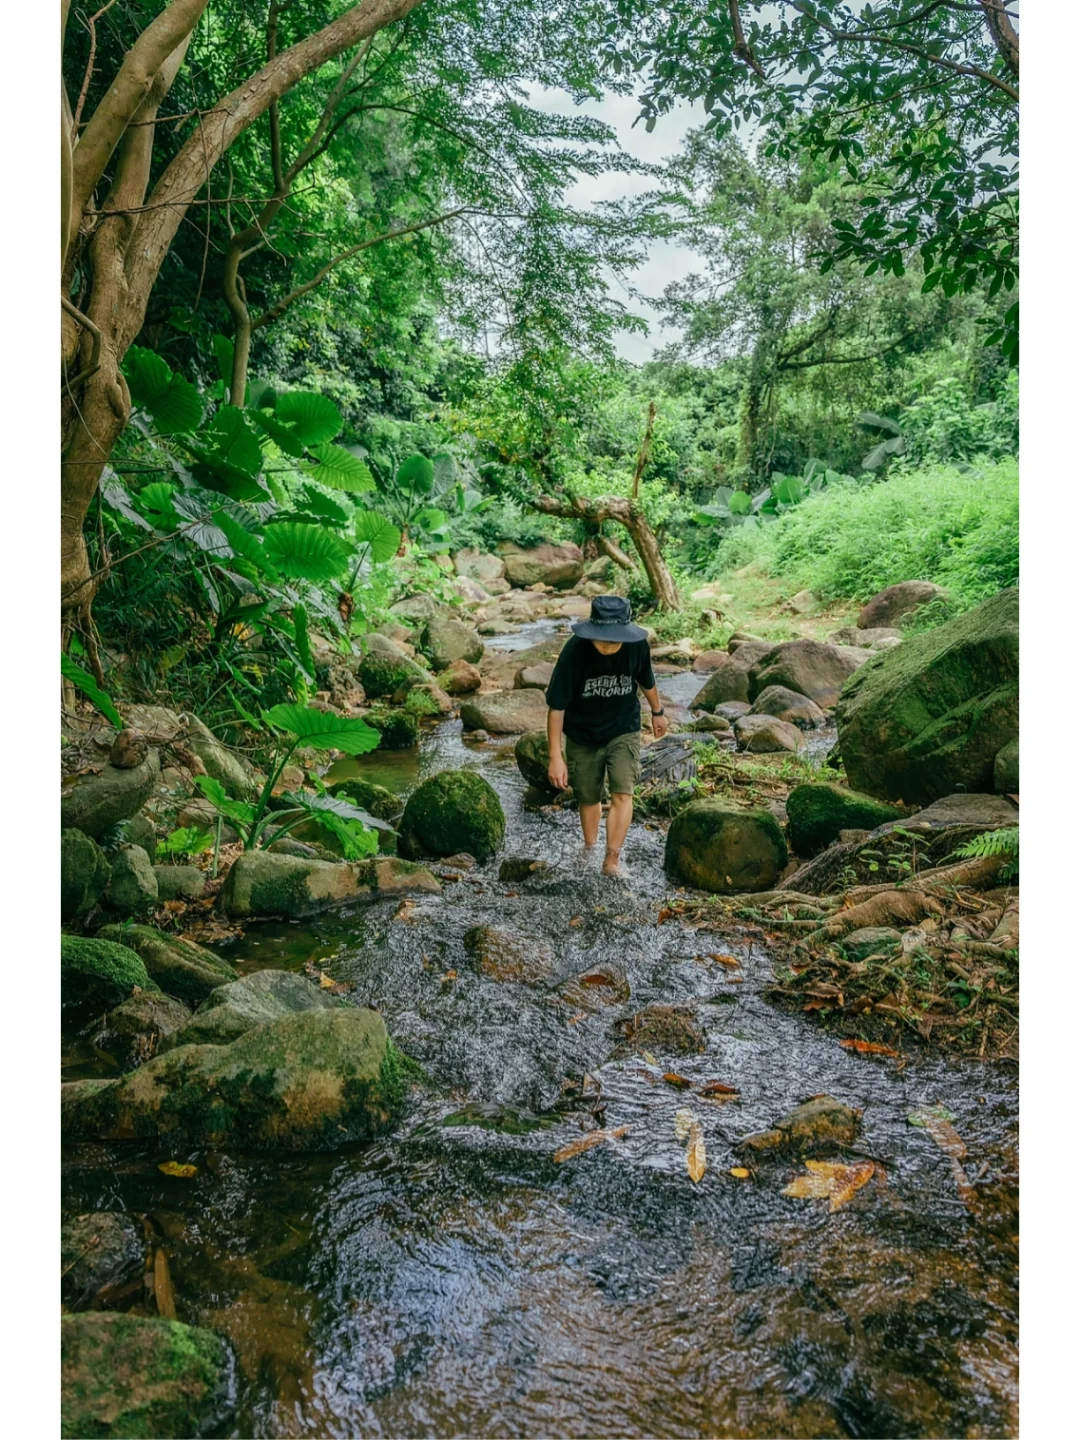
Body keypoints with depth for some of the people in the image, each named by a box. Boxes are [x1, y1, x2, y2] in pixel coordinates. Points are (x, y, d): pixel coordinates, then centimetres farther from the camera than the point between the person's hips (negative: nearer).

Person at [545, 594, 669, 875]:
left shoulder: (638, 646, -21)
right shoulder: (575, 651, -28)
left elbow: (646, 681, 3)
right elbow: (556, 706, -21)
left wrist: (658, 712, 20)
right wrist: (555, 756, -22)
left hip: (623, 730, 1)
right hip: (582, 736, 0)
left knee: (623, 794, -14)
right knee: (588, 798, 14)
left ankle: (612, 859, -8)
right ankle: (590, 849, 38)